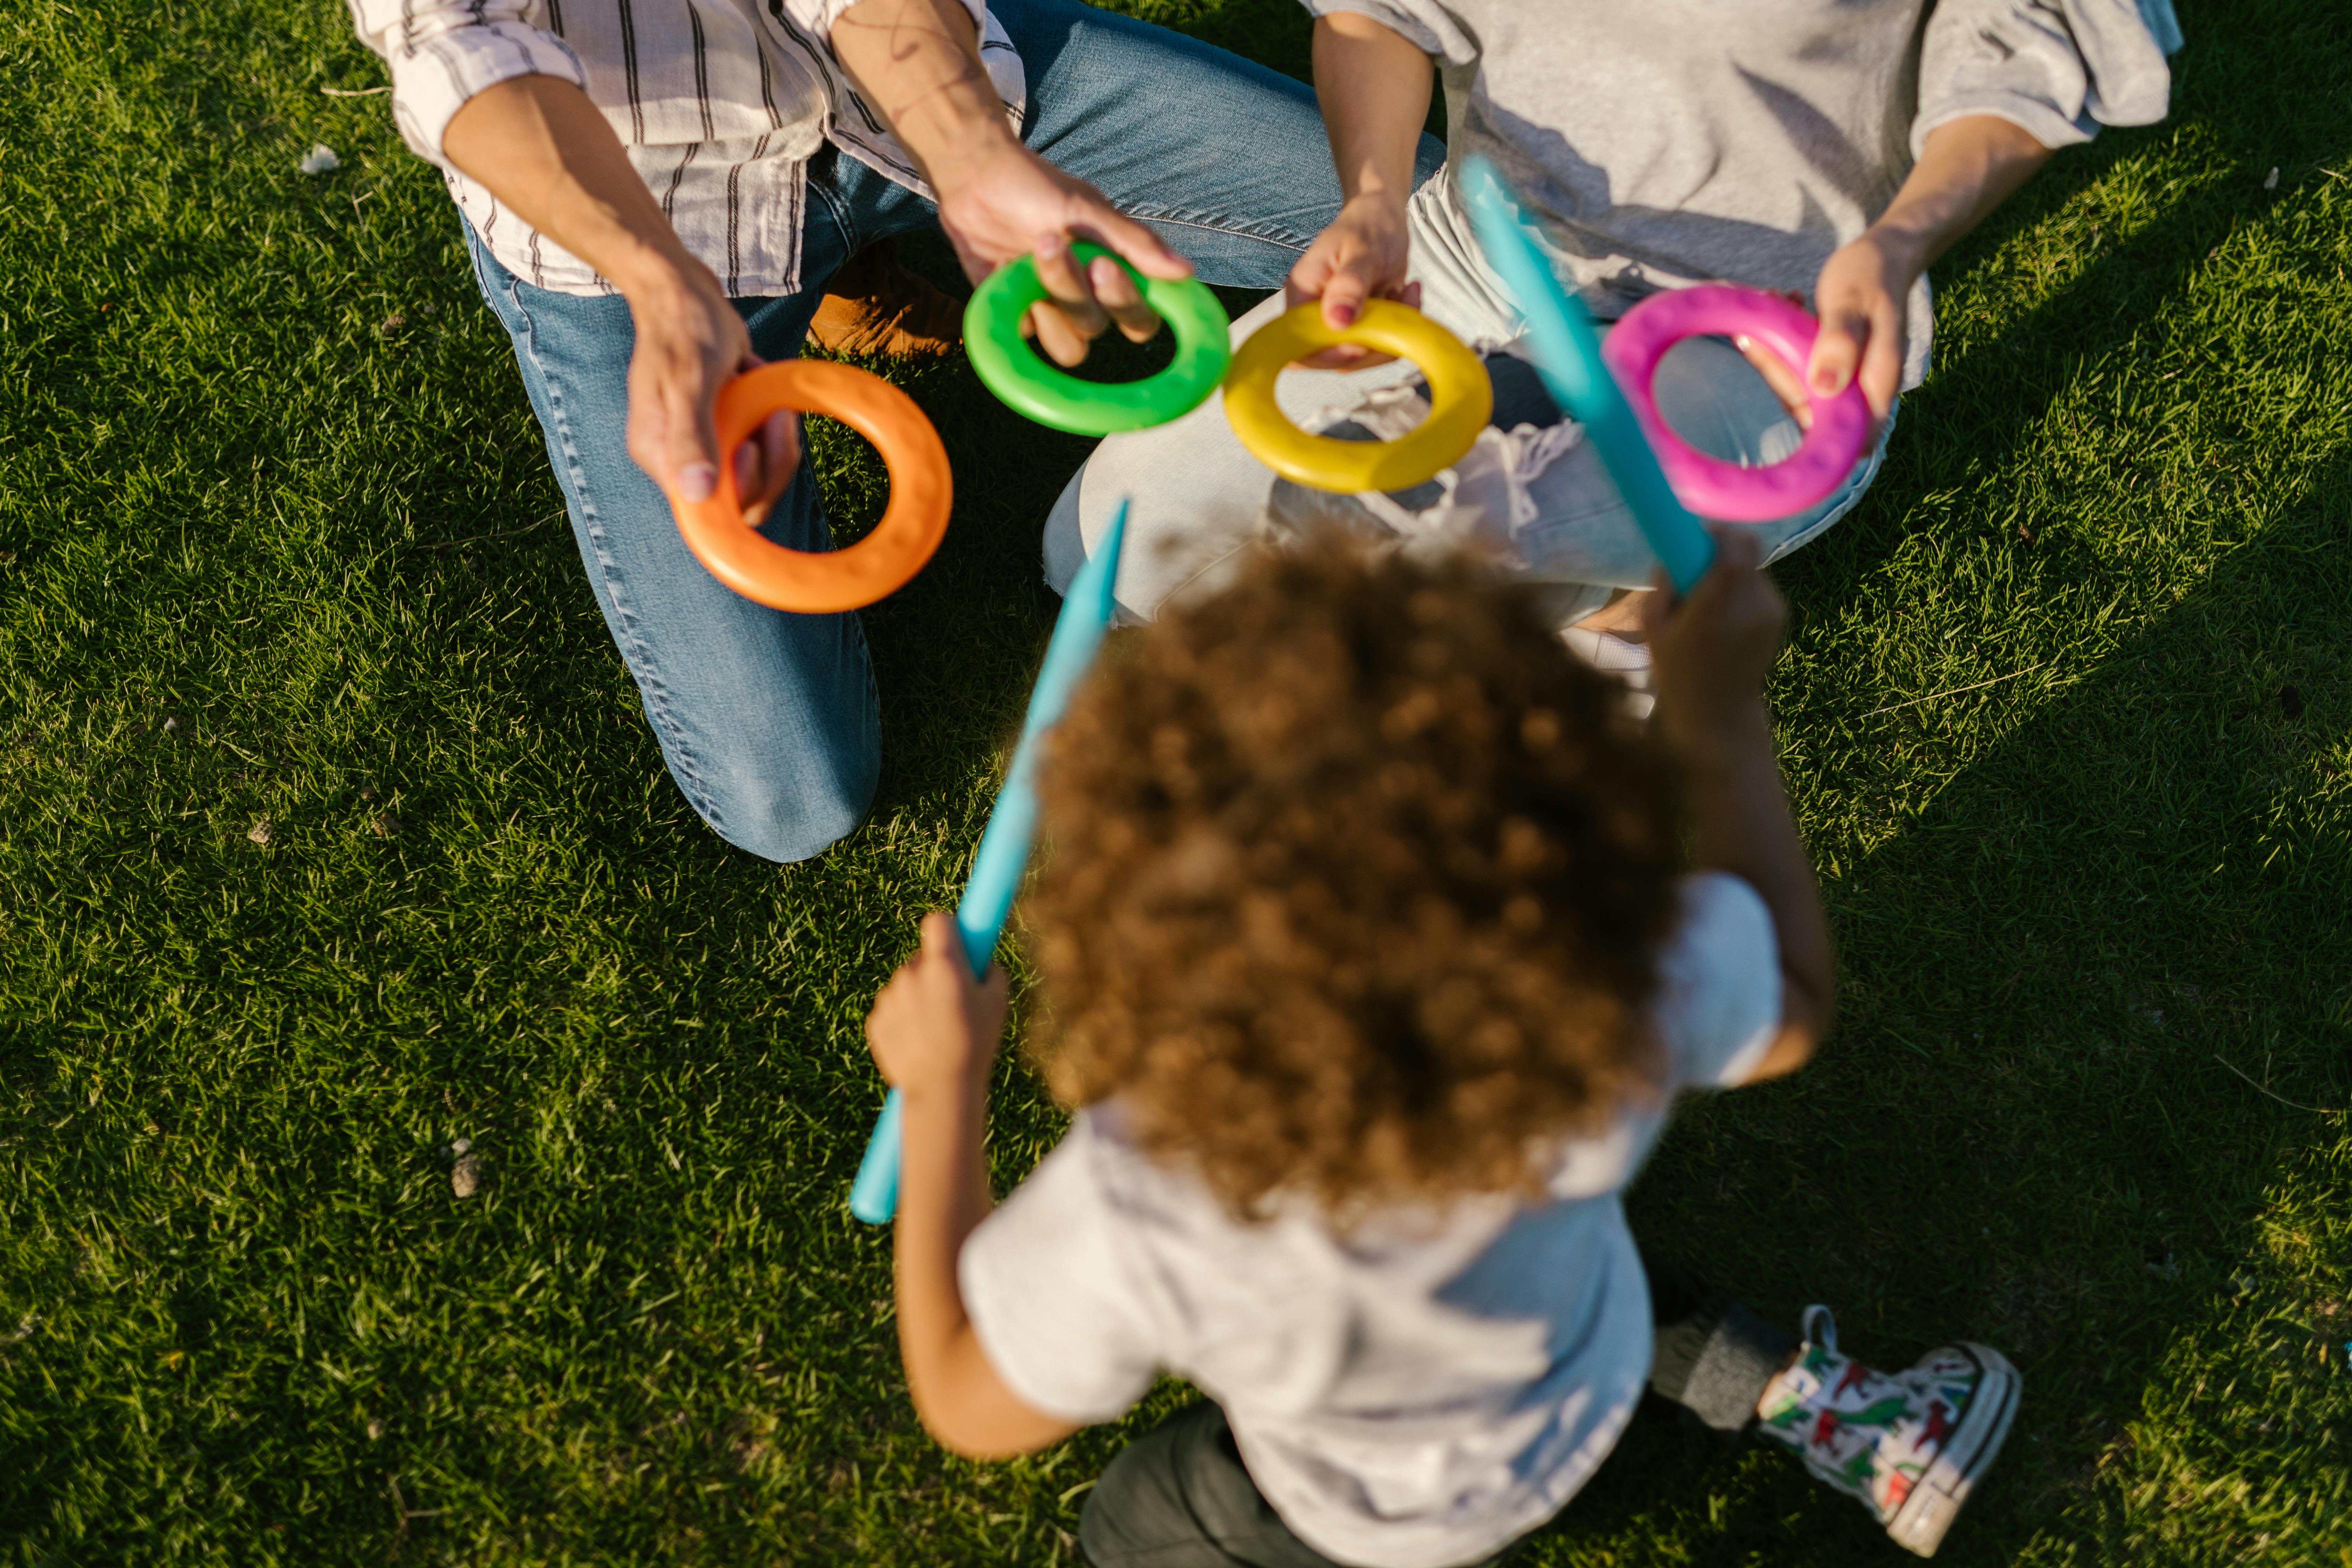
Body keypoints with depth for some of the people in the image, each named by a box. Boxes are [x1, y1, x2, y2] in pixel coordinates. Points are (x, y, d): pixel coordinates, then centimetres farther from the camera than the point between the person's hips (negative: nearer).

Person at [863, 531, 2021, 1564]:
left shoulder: (1138, 1226, -48)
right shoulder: (1632, 997, -42)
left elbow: (970, 1409, -24)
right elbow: (1792, 1013, -14)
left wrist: (942, 1085, -18)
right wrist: (1721, 715, -10)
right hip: (1596, 1372, 3)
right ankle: (1809, 1399, 36)